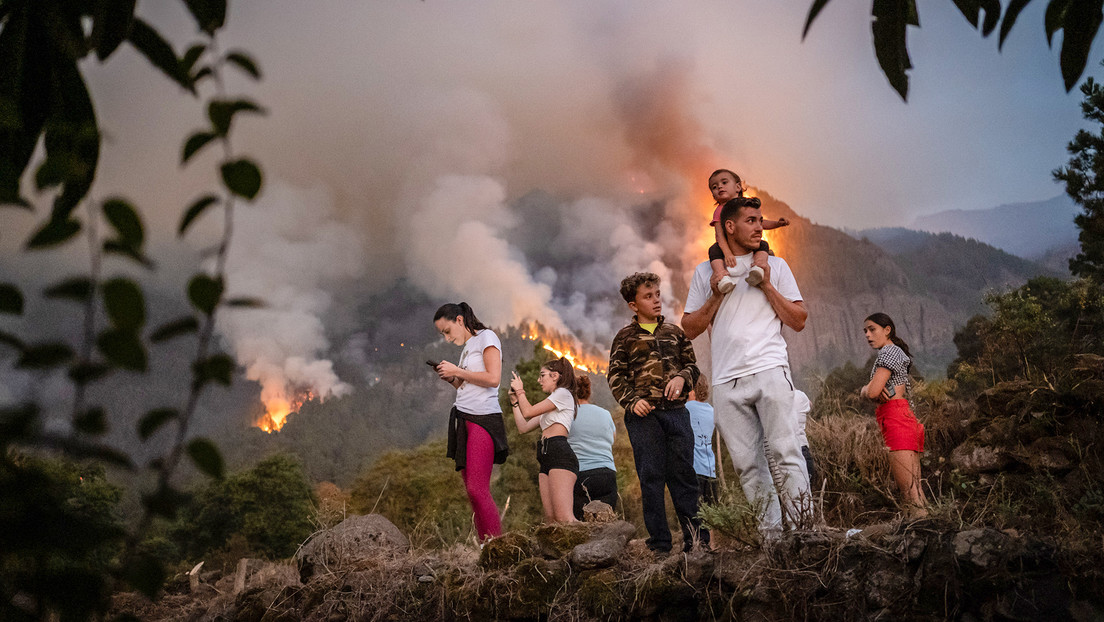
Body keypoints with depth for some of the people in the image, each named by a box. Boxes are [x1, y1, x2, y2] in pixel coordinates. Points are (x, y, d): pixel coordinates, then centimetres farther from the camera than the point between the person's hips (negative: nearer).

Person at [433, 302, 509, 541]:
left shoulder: (486, 337, -1)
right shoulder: (467, 347, 22)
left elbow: (493, 378, -13)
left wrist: (457, 371, -6)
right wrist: (450, 378, 8)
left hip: (483, 418, -8)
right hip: (462, 419, 8)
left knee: (477, 490, -16)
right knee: (472, 490, 0)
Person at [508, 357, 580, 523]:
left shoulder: (563, 393, 3)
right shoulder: (549, 406, 32)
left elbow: (528, 412, -2)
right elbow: (523, 427, 29)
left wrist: (520, 391, 14)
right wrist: (514, 400, 26)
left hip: (560, 454, -10)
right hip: (545, 458, 10)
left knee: (564, 519, -24)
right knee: (551, 519, -7)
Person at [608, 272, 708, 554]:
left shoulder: (674, 332, 18)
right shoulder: (625, 337, 9)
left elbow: (693, 365, 19)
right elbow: (615, 375, 5)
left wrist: (682, 377, -4)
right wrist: (631, 401, -10)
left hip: (676, 411, 2)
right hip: (643, 415, -2)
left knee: (683, 474, 1)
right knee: (651, 477, -3)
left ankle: (696, 539, 5)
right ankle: (659, 544, 1)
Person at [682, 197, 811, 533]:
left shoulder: (775, 265, 13)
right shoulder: (706, 271, 15)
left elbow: (799, 320, 8)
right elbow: (689, 329, 13)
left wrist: (766, 285, -1)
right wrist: (716, 296, -1)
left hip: (770, 370, -2)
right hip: (727, 381, 2)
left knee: (786, 454, -10)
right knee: (747, 465, 1)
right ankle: (770, 535, 6)